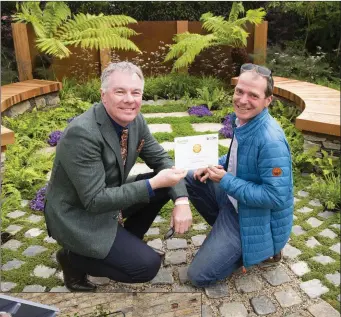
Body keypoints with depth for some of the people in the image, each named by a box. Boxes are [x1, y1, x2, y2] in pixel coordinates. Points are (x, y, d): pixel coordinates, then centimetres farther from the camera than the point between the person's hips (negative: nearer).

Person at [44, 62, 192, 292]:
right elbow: (94, 201, -30)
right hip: (79, 217, -8)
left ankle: (126, 241, 15)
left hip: (109, 198, 8)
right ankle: (74, 258, 6)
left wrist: (181, 201, -14)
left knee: (167, 185, -1)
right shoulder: (81, 133, -31)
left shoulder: (135, 120, -7)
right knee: (147, 265, -15)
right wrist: (153, 184, -32)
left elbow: (162, 159, 1)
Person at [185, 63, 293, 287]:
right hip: (233, 197, 8)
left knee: (200, 275, -7)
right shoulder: (242, 119, -3)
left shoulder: (271, 141, -30)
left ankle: (261, 247, 9)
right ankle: (225, 230, 13)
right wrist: (216, 166, -4)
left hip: (255, 217, -8)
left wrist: (225, 181, -25)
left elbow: (276, 197, -29)